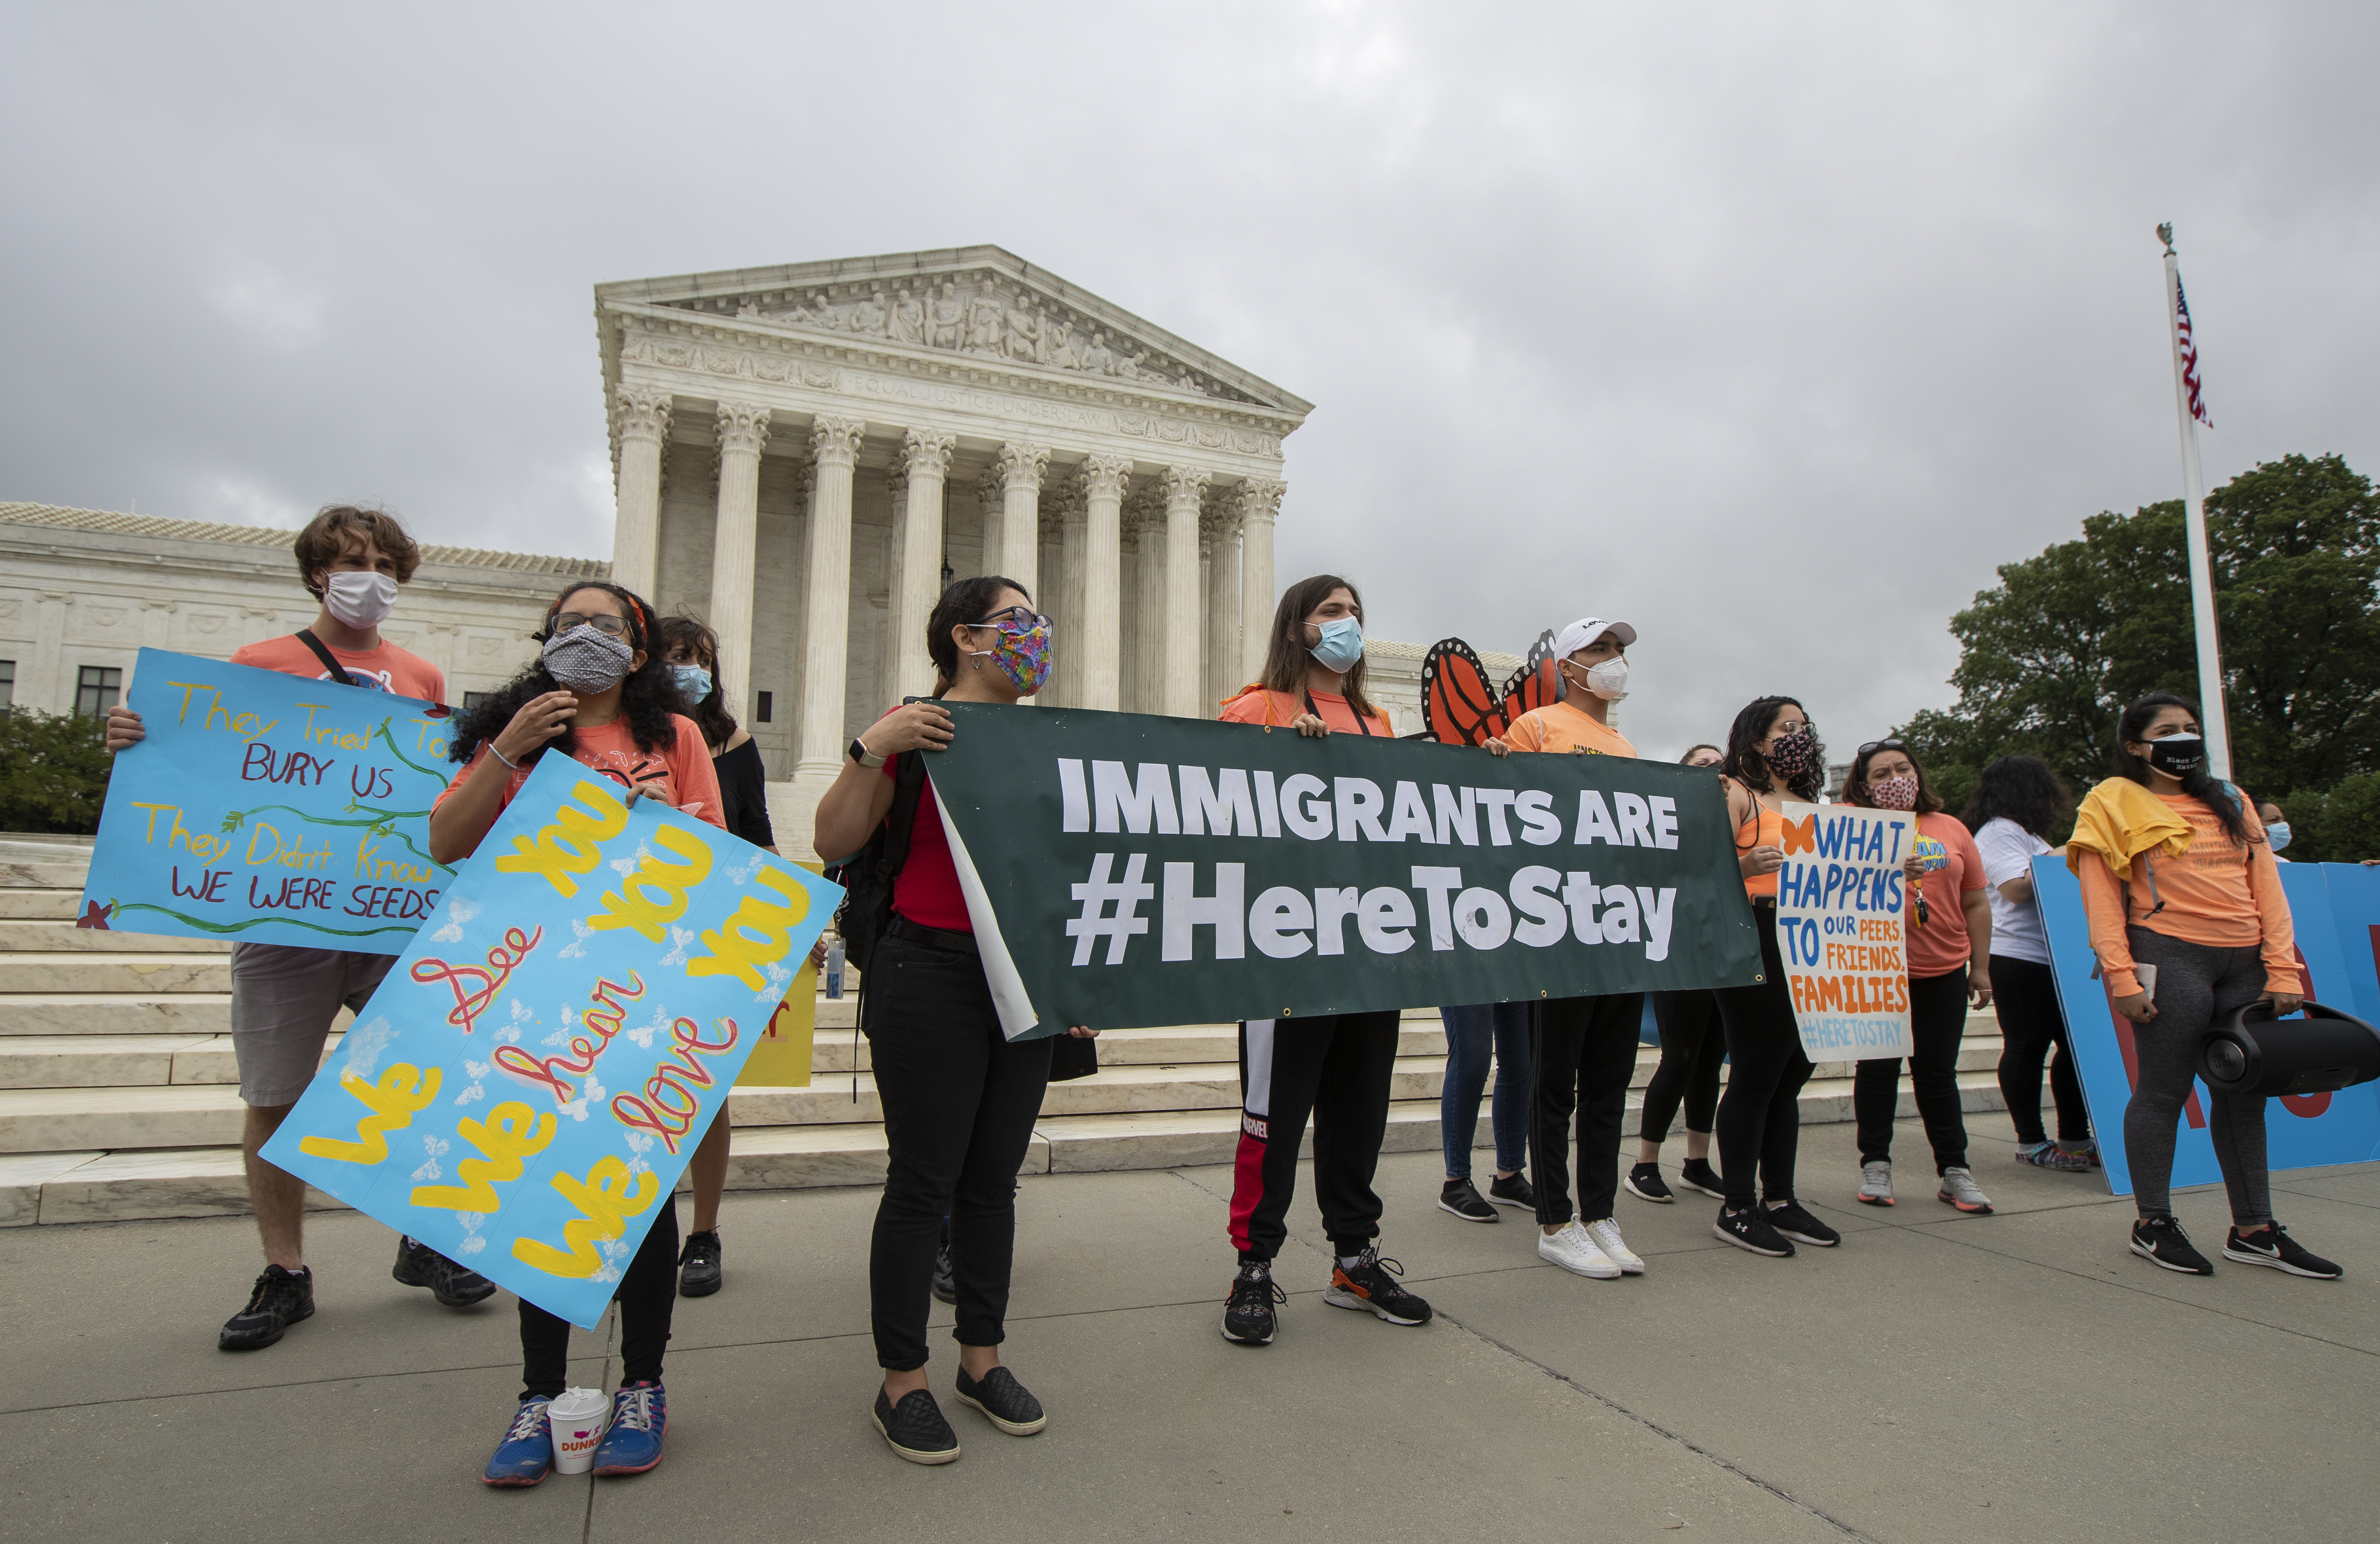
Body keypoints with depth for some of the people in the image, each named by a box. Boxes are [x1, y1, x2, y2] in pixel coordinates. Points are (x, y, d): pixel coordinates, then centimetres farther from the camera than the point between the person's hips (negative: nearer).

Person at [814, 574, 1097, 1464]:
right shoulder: (919, 730, -5)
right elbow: (835, 842, -9)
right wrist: (869, 750, -21)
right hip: (931, 973, -6)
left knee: (994, 1176, 13)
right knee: (924, 1181, 1)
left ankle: (982, 1358, 29)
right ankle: (901, 1383, 18)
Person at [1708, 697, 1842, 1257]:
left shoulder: (1809, 805, 21)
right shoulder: (1735, 794, -2)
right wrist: (1744, 866, -31)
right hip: (1754, 943, -8)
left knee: (1792, 1073, 10)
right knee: (1755, 1074, -6)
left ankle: (1779, 1199, 20)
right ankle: (1736, 1209, 2)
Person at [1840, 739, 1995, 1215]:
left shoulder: (1952, 830, 8)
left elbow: (1976, 903, 11)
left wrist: (1980, 967, 9)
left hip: (1943, 973, 2)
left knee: (1938, 1072, 9)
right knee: (1878, 1068, 6)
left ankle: (1954, 1170, 17)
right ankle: (1875, 1165, 17)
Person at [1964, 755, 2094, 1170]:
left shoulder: (2025, 833, 23)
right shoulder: (1999, 831, -9)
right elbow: (2016, 888, -19)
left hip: (2053, 957, 10)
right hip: (2019, 959, -10)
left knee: (2074, 1044, 9)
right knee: (2026, 1047, -2)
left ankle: (2075, 1138, 17)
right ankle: (2031, 1143, 6)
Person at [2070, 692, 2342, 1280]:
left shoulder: (2231, 803, 17)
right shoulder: (2115, 803, 0)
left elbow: (2266, 886, 12)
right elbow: (2100, 897, -6)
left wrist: (2282, 970, 2)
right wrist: (2121, 978, -14)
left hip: (2245, 962, 6)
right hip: (2171, 959, -6)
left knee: (2244, 1093, 10)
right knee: (2163, 1090, -1)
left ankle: (2254, 1230, 21)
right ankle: (2153, 1225, 10)